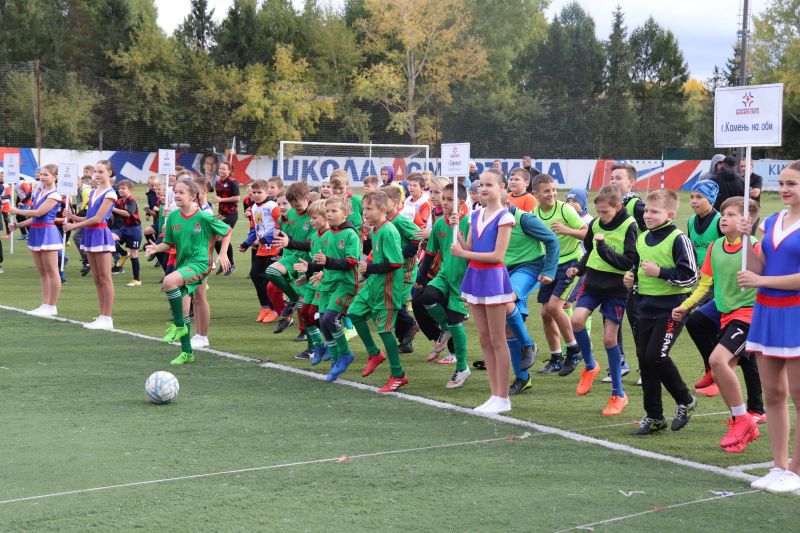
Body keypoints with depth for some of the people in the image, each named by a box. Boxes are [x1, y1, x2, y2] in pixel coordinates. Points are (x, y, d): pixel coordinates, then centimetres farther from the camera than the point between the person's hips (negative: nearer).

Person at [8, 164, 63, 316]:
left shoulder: (54, 195, -11)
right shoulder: (38, 193, 15)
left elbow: (38, 213, -19)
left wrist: (17, 211, -11)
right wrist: (18, 225, 10)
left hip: (47, 233, -9)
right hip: (36, 233, 9)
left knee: (51, 271, -2)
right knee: (42, 272, 12)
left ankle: (52, 307, 2)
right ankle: (45, 305, 17)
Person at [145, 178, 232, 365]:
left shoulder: (204, 217, -10)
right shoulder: (173, 217, 3)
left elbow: (227, 231, 3)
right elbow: (170, 243, 11)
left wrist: (223, 254, -4)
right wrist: (157, 248, -8)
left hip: (199, 263, -6)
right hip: (182, 264, 6)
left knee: (168, 281, -32)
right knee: (183, 311, 7)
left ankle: (178, 326, -17)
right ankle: (187, 352, 20)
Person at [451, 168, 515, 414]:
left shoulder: (504, 217, -10)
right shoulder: (476, 215, 11)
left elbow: (498, 255, -16)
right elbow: (467, 250, 10)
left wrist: (463, 253, -15)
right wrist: (456, 229, -3)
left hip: (493, 277, -7)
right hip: (475, 276, 7)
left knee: (497, 341, -2)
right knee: (484, 340, 10)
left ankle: (502, 398, 4)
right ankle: (494, 394, 16)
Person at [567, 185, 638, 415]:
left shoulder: (629, 227, -12)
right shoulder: (595, 224, 4)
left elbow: (628, 262, -17)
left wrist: (604, 248, -26)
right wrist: (579, 268, 3)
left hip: (616, 288, -4)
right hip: (593, 282, 5)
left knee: (610, 338, -2)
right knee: (577, 320, -19)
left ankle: (618, 394, 12)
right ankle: (590, 366, 9)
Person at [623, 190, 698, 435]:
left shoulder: (678, 239, -11)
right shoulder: (642, 239, 12)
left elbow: (690, 275, -16)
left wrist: (660, 272, -21)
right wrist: (632, 278, 6)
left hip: (671, 309, -8)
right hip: (647, 309, 8)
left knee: (656, 356, -15)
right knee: (644, 359, 6)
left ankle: (685, 401, 8)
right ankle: (654, 416, 17)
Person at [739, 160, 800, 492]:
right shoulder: (772, 222, 12)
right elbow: (757, 269, 10)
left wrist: (761, 281, -12)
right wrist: (746, 239, -3)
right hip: (767, 312, 7)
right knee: (772, 394, 9)